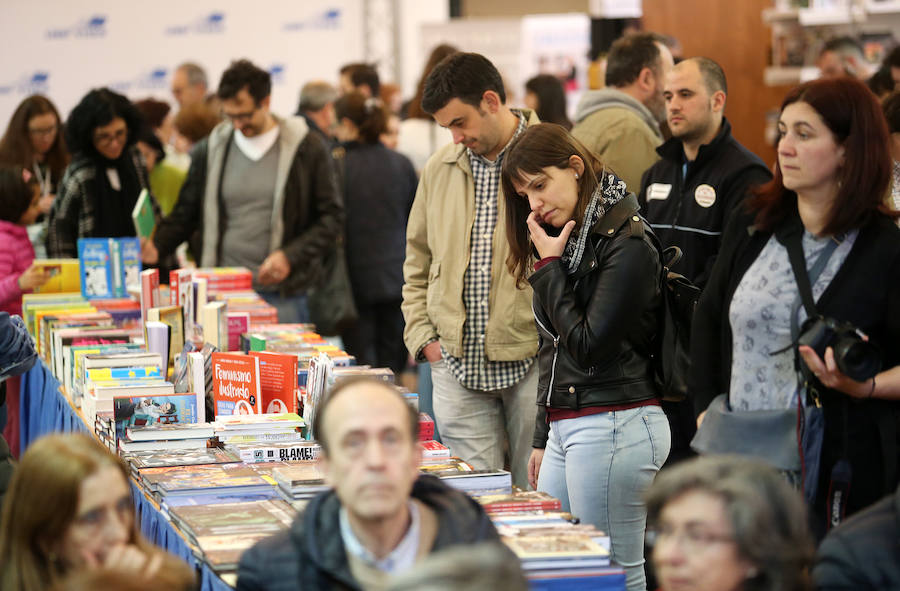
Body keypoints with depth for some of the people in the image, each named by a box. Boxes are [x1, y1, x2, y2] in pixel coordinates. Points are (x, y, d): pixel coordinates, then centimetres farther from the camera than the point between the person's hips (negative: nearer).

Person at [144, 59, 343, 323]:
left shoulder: (306, 148, 1)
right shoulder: (210, 150, 9)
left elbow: (331, 215, 2)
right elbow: (185, 214, 15)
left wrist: (290, 257, -11)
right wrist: (157, 245, -5)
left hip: (282, 298, -2)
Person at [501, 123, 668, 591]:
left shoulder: (626, 243, -11)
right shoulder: (567, 242, 16)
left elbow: (589, 345, -15)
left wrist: (550, 267, -8)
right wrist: (543, 438, 24)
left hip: (614, 426, -9)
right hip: (564, 426, 9)